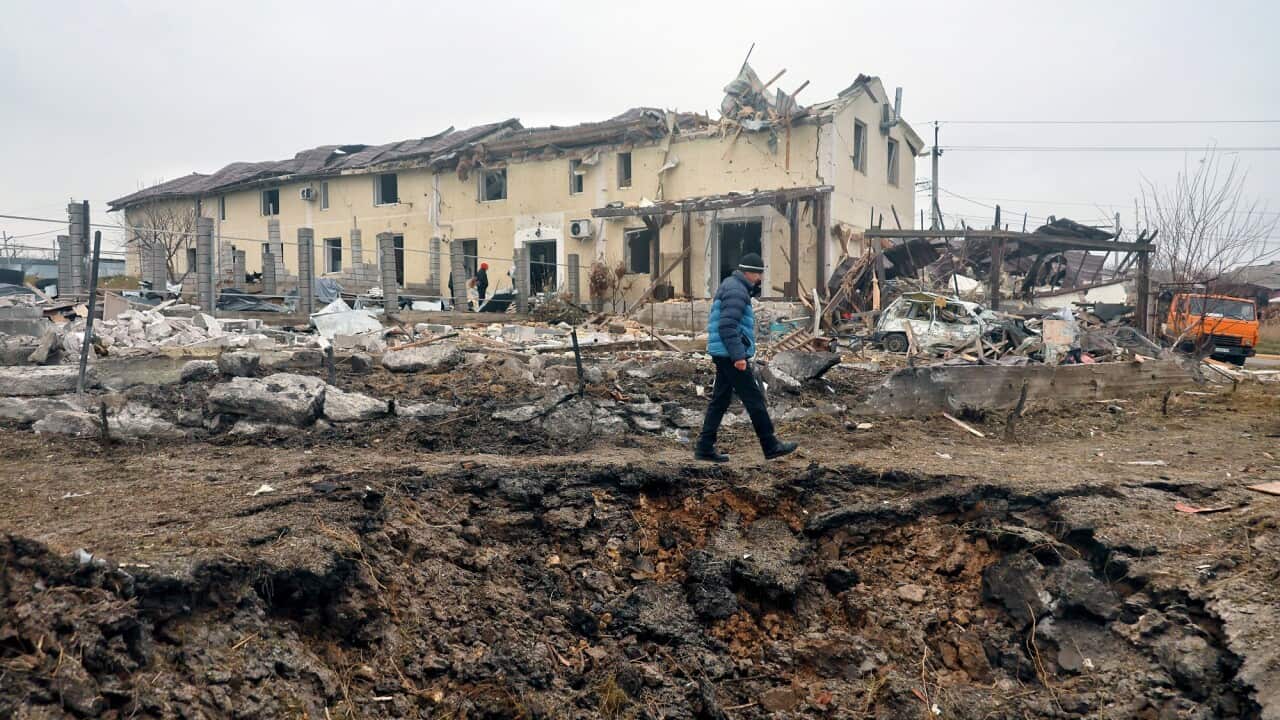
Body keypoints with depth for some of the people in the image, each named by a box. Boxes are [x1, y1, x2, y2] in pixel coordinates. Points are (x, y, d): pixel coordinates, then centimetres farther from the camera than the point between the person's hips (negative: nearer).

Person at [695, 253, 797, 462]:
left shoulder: (730, 285, 18)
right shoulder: (736, 290, -14)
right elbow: (728, 326, -23)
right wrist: (738, 356, -23)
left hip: (723, 355, 10)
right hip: (731, 356, -10)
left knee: (720, 400, 10)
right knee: (754, 399, -3)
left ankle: (705, 447, 11)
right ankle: (770, 446, 4)